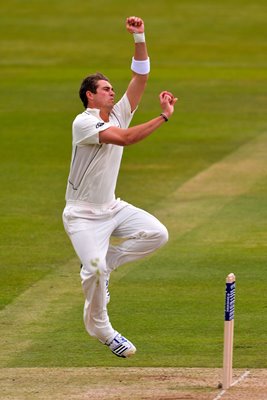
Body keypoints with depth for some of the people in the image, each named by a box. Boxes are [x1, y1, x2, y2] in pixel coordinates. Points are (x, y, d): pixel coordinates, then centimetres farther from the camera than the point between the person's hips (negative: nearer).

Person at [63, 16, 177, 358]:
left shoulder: (118, 114, 5)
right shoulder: (83, 123, -18)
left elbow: (140, 77, 1)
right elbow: (124, 138, -31)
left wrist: (139, 37, -11)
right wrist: (164, 116, -29)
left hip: (111, 208, 7)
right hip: (82, 215, -7)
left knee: (157, 234, -13)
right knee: (94, 269, -22)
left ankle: (105, 264, 5)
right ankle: (99, 328, 1)